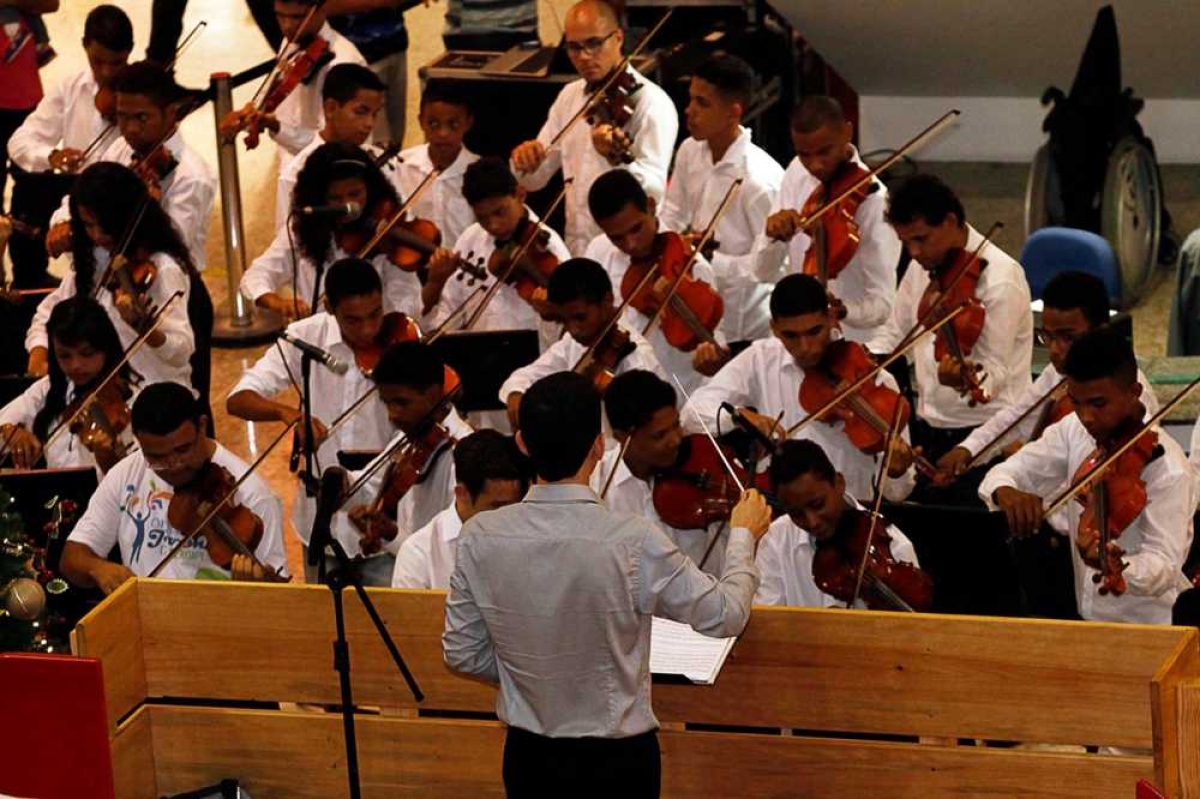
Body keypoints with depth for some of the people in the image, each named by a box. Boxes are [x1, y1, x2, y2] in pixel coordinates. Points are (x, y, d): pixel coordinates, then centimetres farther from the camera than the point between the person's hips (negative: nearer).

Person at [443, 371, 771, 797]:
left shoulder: (479, 537, -12)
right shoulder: (634, 542, -22)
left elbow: (461, 654, -2)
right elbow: (725, 616, -9)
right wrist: (743, 536, 8)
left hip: (527, 758, 3)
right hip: (618, 761, -3)